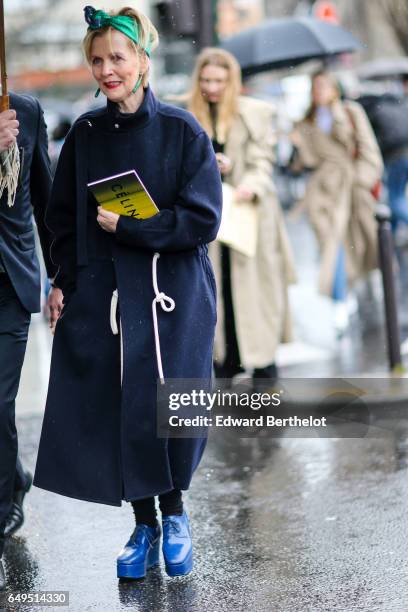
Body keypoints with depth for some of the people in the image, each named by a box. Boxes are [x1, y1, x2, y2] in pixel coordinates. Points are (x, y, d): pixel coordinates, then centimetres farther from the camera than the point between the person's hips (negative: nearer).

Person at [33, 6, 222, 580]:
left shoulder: (183, 131, -5)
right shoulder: (85, 134, 5)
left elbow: (202, 221, -10)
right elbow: (63, 217, 11)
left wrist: (126, 227, -12)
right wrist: (66, 286, 3)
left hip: (173, 295, -2)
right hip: (103, 295, 2)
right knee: (119, 409, 2)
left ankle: (174, 513, 25)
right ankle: (144, 525, 20)